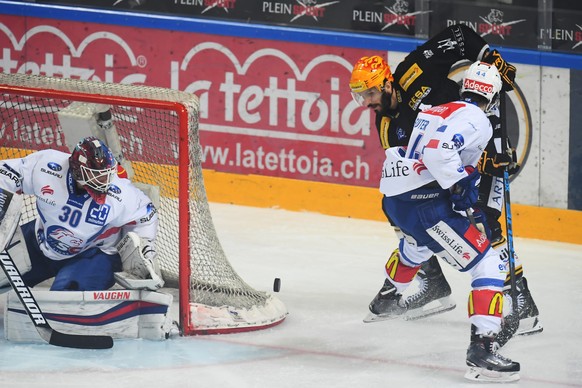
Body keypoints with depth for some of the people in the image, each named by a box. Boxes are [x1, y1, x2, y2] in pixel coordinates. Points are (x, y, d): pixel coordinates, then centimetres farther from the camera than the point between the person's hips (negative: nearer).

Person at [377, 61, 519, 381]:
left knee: (416, 247, 42)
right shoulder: (476, 120, -8)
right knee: (488, 267, -10)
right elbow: (439, 151, -24)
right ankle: (481, 349, -23)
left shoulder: (435, 112, 19)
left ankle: (389, 298, 67)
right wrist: (462, 193, -20)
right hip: (427, 203, -9)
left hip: (395, 197, 9)